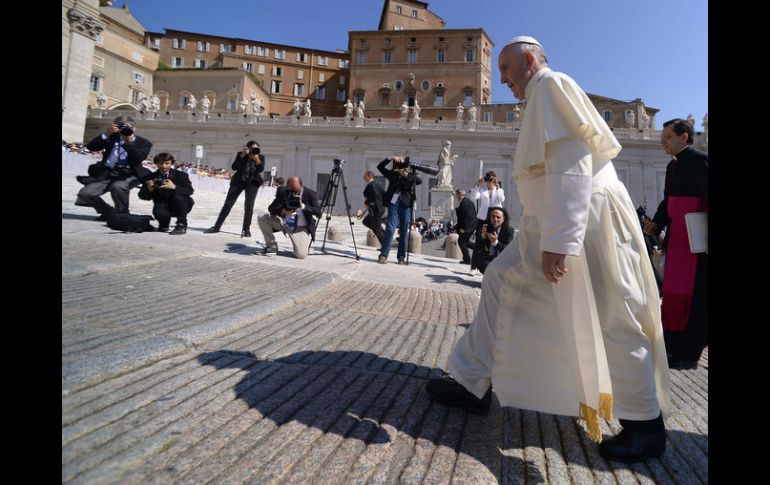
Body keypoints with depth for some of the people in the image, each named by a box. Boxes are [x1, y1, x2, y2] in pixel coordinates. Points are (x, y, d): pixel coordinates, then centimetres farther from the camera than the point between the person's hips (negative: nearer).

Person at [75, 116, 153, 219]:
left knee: (117, 186, -38)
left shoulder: (144, 143, 4)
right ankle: (109, 212, 13)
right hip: (106, 173, 5)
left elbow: (139, 158, -15)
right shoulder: (112, 138, 15)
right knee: (85, 194, -12)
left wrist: (129, 142, -17)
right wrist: (106, 134, -5)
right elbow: (90, 147, 5)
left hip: (128, 174, -4)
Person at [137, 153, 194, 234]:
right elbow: (142, 196, -1)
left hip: (181, 204, -1)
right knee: (158, 213, -33)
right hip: (163, 205, 1)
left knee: (178, 198, -35)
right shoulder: (150, 177, 1)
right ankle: (164, 225, 6)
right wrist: (149, 190, -24)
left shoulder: (181, 175, -2)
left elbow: (190, 191, -14)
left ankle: (182, 225, -17)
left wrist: (174, 187, -30)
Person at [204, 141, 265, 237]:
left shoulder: (261, 156, -2)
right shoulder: (241, 154, -3)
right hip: (238, 180, 1)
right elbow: (234, 167, -12)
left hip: (253, 182, -1)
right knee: (228, 203, 2)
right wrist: (242, 155, -19)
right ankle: (217, 226, 9)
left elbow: (260, 169, -13)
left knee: (249, 205, -11)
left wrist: (256, 158, -25)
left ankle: (246, 229, -2)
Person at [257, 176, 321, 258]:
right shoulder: (282, 192, -4)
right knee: (262, 218, -15)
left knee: (301, 255, -23)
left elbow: (318, 212, -18)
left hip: (301, 228, -4)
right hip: (284, 223, 4)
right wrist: (282, 211, -23)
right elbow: (271, 208, -2)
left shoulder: (310, 194, -11)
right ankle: (272, 246, 0)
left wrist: (303, 206, -30)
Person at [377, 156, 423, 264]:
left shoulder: (410, 177, 8)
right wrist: (391, 159, -4)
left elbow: (420, 180, -10)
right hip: (393, 204, -1)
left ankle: (401, 257, 10)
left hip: (406, 205, 1)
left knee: (404, 231, 3)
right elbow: (380, 166, 7)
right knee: (390, 229, -9)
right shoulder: (393, 174, 10)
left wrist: (407, 175, -18)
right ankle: (383, 255, -3)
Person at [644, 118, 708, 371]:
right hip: (676, 237, 9)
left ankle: (687, 354, 3)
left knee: (692, 295, -4)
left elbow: (707, 198, -18)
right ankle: (673, 345, 27)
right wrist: (656, 223, 3)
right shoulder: (673, 165, 16)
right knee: (674, 291, 14)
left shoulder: (700, 161, -10)